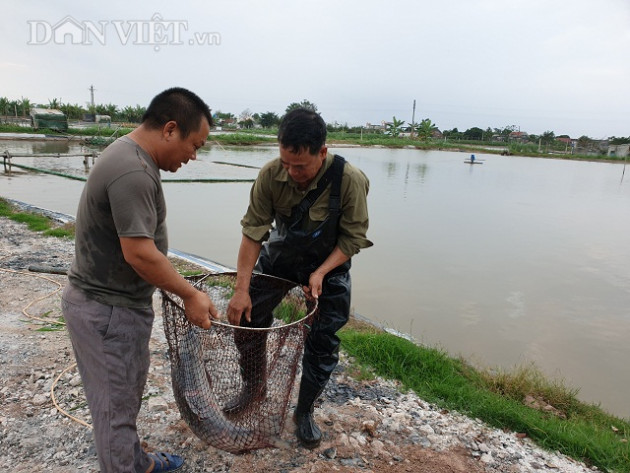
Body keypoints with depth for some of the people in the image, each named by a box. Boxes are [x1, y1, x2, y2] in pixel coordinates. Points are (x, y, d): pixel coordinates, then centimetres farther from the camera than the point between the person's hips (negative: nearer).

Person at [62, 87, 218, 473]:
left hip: (106, 301, 10)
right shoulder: (133, 173, -27)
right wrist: (190, 294, -16)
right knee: (117, 407, 8)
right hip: (108, 311, -10)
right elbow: (139, 253, -28)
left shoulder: (129, 154, 7)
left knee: (126, 397, 24)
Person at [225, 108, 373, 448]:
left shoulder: (350, 181, -31)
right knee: (246, 318, 3)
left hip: (329, 264, -2)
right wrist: (241, 288, -25)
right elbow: (253, 231, -21)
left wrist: (320, 273, -29)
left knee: (322, 343, 1)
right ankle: (254, 388, 31)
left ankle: (304, 412, 27)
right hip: (280, 256, 2)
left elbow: (353, 238, -19)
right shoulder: (271, 175, -25)